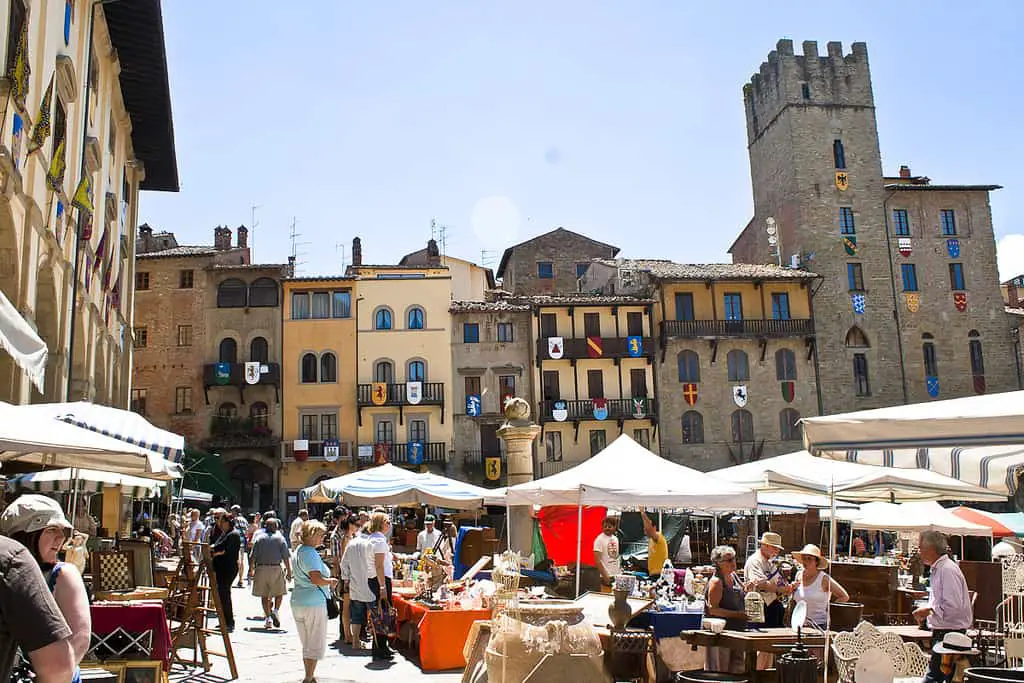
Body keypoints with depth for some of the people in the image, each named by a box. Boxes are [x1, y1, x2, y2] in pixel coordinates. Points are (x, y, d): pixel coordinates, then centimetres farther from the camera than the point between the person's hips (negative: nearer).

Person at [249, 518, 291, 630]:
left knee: (264, 595, 9)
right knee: (279, 592, 13)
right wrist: (289, 571, 1)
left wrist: (251, 570, 13)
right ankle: (276, 610, -9)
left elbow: (252, 557, 4)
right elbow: (286, 557, -3)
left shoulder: (260, 538, 6)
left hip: (261, 568, 2)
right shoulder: (280, 538, 1)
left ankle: (267, 618, 7)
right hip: (276, 568, -1)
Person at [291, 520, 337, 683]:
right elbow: (317, 579, -27)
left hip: (298, 602, 9)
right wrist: (332, 581, -10)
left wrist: (327, 580, 16)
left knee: (306, 644, 17)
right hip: (313, 603, -9)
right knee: (316, 645, 2)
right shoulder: (310, 553, -17)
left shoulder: (298, 551, 13)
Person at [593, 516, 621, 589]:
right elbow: (597, 560, -15)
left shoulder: (615, 539, 12)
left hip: (618, 576, 7)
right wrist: (605, 576, -19)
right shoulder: (600, 539, -10)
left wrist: (620, 570, 9)